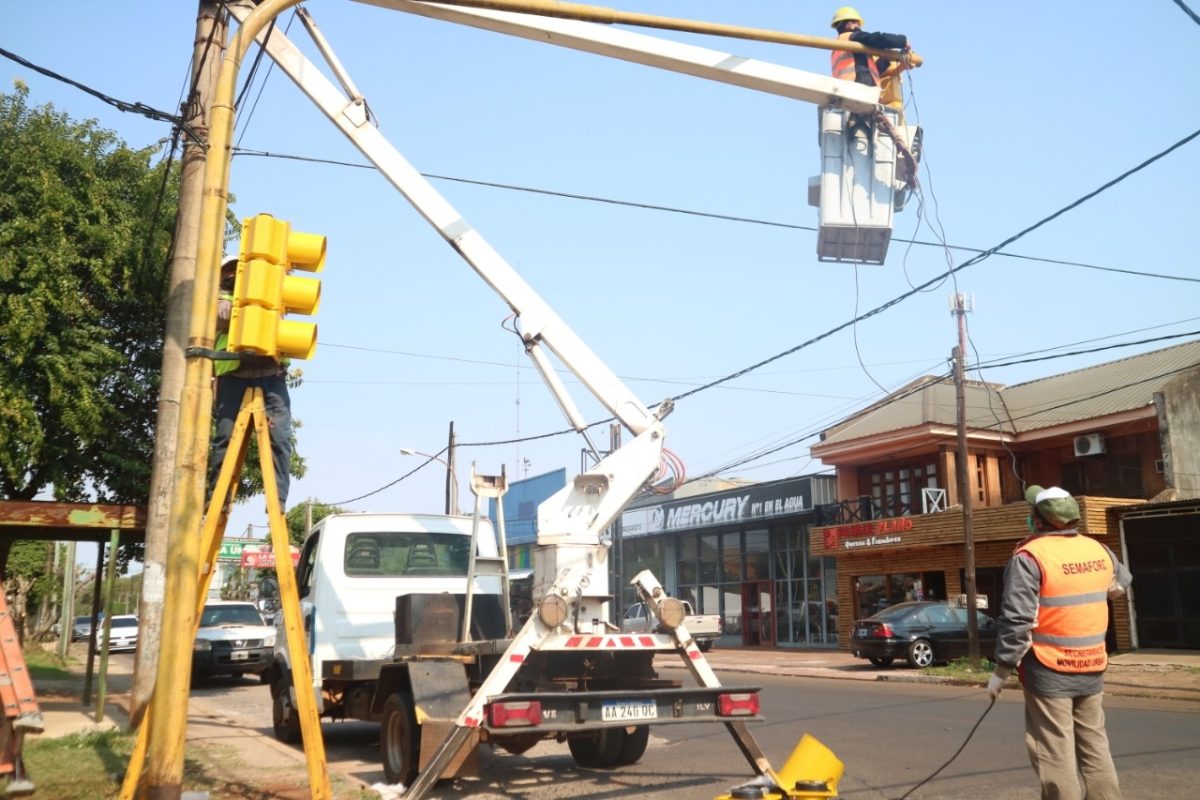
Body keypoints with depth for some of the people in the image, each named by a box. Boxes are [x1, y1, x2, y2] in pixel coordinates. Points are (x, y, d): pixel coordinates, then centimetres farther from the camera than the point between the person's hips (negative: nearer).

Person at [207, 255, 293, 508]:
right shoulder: (219, 301, 18)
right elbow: (224, 317, -1)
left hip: (271, 374, 2)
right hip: (234, 375, -2)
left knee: (279, 437, -11)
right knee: (226, 437, -6)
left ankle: (278, 501, -12)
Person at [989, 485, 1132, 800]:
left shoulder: (1030, 557, -17)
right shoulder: (1099, 551, 4)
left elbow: (1016, 620, -20)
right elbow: (1121, 583, 26)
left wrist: (1002, 670, -12)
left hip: (1049, 670, -6)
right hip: (1091, 668, 6)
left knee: (1055, 754, 1)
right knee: (1094, 746, 17)